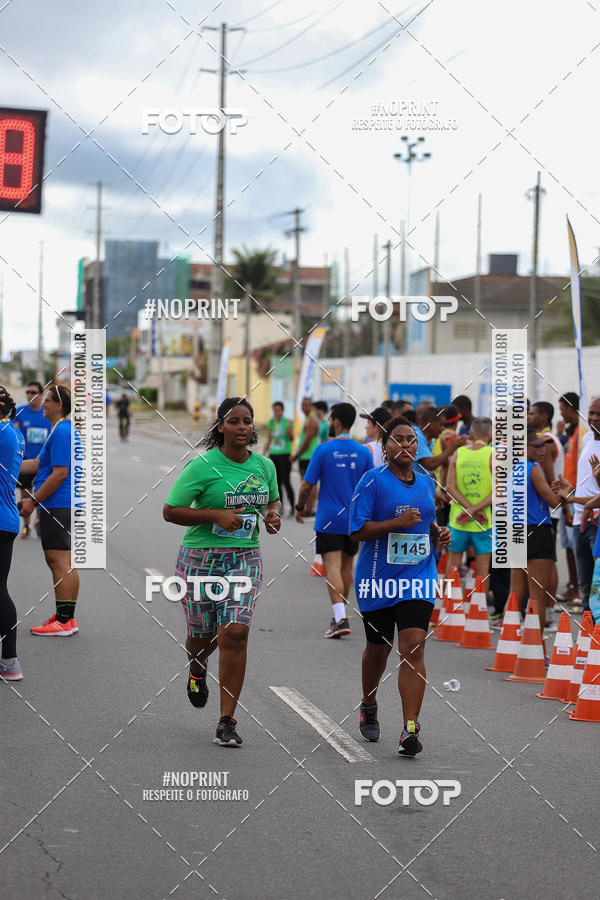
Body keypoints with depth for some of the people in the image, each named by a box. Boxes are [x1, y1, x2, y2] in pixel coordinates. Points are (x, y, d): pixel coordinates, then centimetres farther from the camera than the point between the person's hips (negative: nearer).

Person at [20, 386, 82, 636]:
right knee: (66, 563, 12)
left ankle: (63, 621, -6)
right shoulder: (70, 430, 18)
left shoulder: (61, 432, -15)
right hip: (70, 505, 10)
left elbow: (59, 474, -20)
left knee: (59, 563, -8)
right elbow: (39, 464, 22)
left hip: (57, 507, -10)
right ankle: (68, 618, 17)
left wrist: (34, 500, -15)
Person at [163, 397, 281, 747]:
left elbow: (273, 499, 25)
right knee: (202, 635, 9)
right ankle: (197, 668, 50)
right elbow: (170, 511, -10)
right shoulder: (203, 466, -10)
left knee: (235, 633, -13)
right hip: (201, 558, -2)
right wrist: (216, 515, -20)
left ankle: (228, 720, -6)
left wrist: (273, 514, 2)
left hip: (244, 558, 2)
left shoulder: (265, 465, 5)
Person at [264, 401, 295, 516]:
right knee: (277, 482, 6)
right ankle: (280, 507, 13)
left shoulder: (288, 422, -5)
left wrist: (289, 428, -32)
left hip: (285, 455, -5)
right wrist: (264, 454, 13)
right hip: (273, 454, 5)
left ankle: (292, 507, -6)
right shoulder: (271, 422, 9)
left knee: (286, 481, -12)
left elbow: (291, 439, -14)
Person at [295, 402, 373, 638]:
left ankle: (340, 618, -20)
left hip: (329, 520, -4)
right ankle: (339, 613, 27)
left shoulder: (324, 450, -8)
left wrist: (299, 507, 12)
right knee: (346, 568, 15)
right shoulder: (363, 452, 2)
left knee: (333, 568, -8)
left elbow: (307, 486, -5)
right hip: (354, 521, 4)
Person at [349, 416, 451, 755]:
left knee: (413, 649, -12)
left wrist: (438, 534, 6)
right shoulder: (373, 481, -6)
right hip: (378, 580, -2)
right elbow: (357, 530, -12)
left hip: (419, 578, 3)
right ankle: (369, 707, 42)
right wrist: (398, 522, -22)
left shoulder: (427, 483, 11)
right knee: (378, 648, 13)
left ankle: (411, 729, -16)